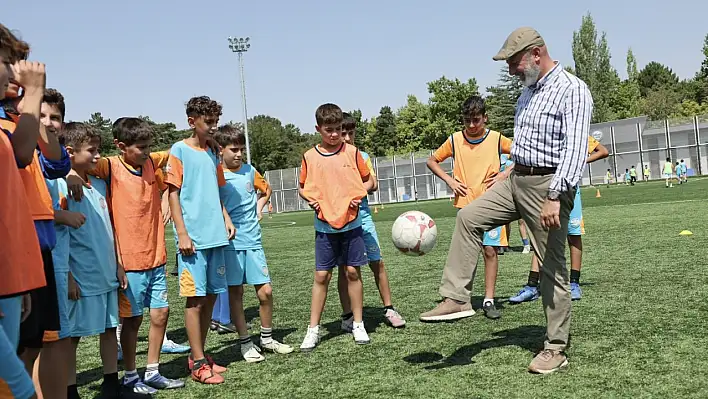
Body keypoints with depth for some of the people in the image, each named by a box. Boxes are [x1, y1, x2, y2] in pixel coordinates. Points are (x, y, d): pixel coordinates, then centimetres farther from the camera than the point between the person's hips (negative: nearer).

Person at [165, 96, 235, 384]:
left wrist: (226, 218, 8)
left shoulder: (212, 154, 15)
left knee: (211, 295, 9)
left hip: (215, 236, 7)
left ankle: (199, 355, 21)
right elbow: (173, 193, -6)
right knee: (195, 297, -3)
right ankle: (198, 363, 4)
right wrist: (182, 234, -12)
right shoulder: (179, 151, -3)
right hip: (194, 237, -6)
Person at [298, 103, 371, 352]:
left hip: (351, 222, 0)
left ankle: (358, 324, 18)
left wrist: (359, 195, -7)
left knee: (353, 272, 5)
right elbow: (302, 187, 11)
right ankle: (313, 329, 11)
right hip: (324, 225, 0)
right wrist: (310, 199, -9)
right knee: (321, 275, 2)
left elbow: (367, 179, 10)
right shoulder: (309, 157, 0)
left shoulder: (352, 152, 0)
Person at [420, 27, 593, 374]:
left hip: (547, 185, -9)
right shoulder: (529, 89, 13)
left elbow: (575, 149, -24)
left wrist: (554, 197, -31)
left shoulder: (572, 90, -15)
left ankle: (556, 349, 9)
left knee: (552, 266, -2)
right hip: (516, 180, 9)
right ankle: (456, 299, 5)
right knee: (468, 218, 2)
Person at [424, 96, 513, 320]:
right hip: (465, 205, 1)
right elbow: (432, 161, 13)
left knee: (490, 250, -2)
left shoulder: (496, 139, 0)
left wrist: (506, 173, -6)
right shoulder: (455, 140, 2)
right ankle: (465, 302, 8)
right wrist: (449, 180, 0)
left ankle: (488, 300, 6)